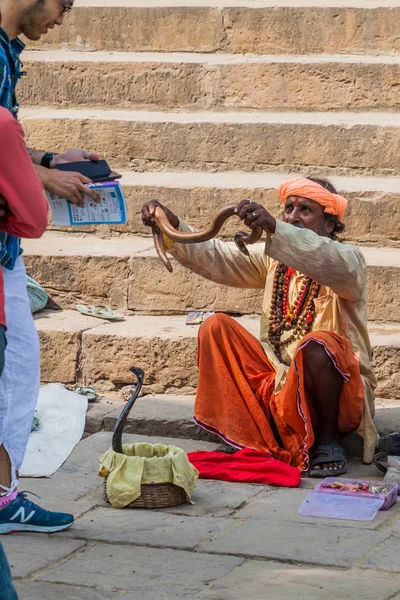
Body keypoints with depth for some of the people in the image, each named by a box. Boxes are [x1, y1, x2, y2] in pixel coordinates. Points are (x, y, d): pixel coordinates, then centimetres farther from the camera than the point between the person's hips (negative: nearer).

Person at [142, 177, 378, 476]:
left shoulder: (349, 259, -7)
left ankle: (328, 440, -13)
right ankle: (256, 439, -11)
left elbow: (335, 265, -33)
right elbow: (214, 257, 0)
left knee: (317, 343, -36)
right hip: (279, 380, 6)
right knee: (216, 326, -7)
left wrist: (274, 227, -47)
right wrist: (171, 226, -18)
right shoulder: (274, 258, 11)